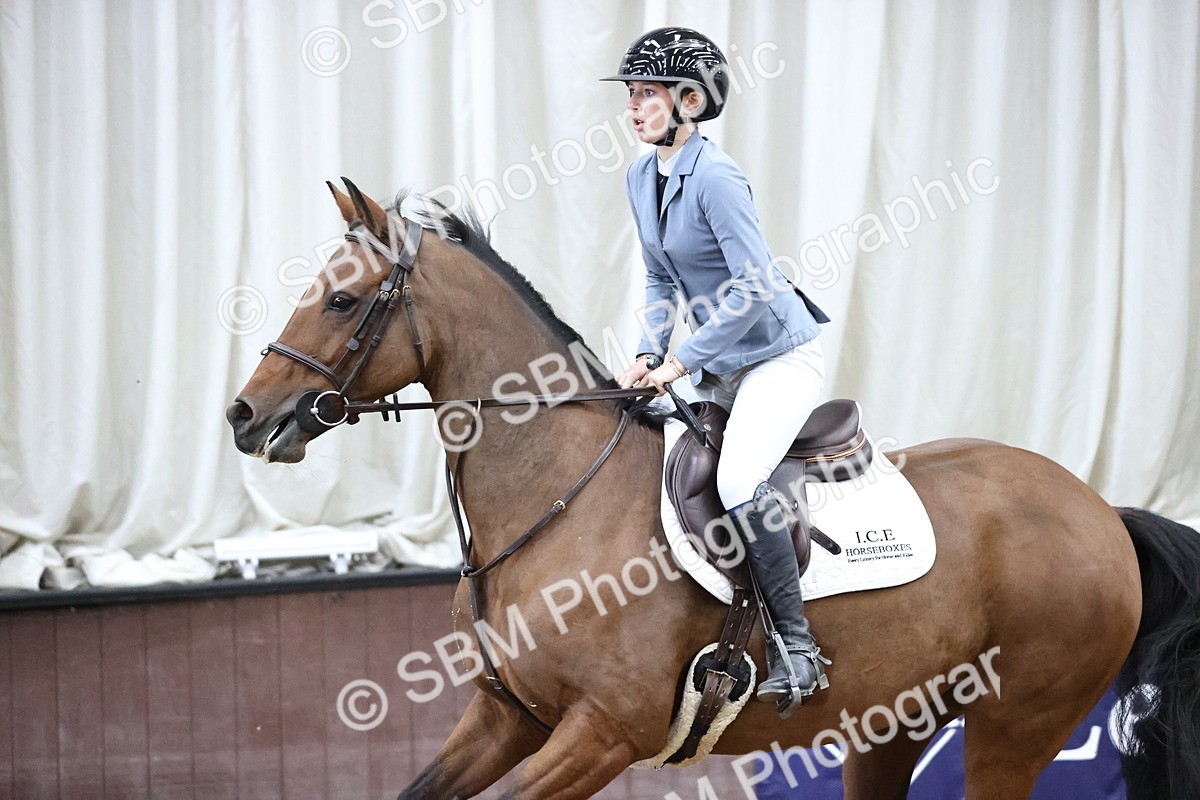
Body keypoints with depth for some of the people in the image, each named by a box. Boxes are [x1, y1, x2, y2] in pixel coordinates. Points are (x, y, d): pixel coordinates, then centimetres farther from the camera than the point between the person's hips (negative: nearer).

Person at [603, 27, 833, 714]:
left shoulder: (715, 177, -20)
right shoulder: (642, 178, 6)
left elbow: (754, 287, -25)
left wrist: (682, 362, -22)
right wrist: (649, 355, 2)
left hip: (781, 354, -9)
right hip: (718, 364, 10)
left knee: (738, 479, -28)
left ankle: (798, 647, -21)